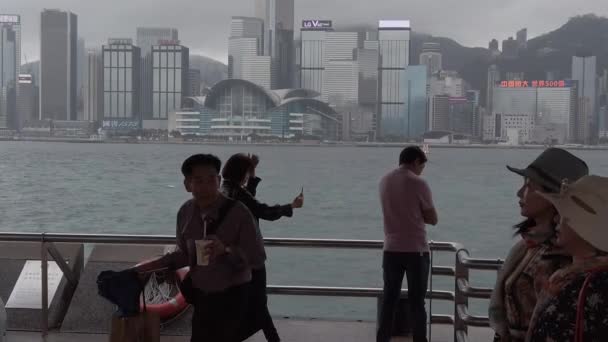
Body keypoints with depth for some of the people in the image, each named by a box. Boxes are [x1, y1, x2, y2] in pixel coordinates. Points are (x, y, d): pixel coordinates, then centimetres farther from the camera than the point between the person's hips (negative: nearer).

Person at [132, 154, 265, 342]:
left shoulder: (238, 212, -21)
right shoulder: (185, 212, -5)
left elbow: (257, 255, -19)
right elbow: (185, 254, 7)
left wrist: (226, 250, -34)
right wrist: (153, 265, -3)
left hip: (230, 297, -5)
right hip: (201, 295, 5)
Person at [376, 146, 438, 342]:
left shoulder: (384, 182, 7)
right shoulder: (418, 183, -12)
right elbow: (432, 219, -5)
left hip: (391, 249, 5)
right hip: (416, 250, -5)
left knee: (389, 299, 12)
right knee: (417, 302, 3)